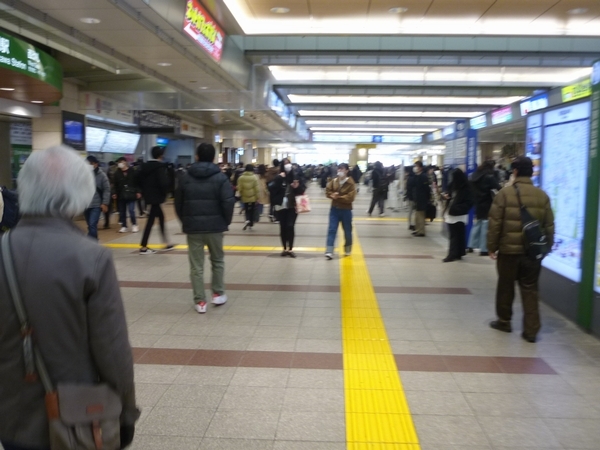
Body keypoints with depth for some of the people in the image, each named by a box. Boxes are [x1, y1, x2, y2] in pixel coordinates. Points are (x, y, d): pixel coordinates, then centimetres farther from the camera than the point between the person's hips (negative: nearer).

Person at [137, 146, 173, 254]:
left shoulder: (145, 165, 10)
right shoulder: (160, 166, -15)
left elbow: (139, 179, 12)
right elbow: (164, 182, -24)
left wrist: (145, 190, 16)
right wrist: (164, 192, -6)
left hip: (149, 195, 9)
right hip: (156, 196, -9)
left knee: (161, 217, 17)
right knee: (151, 220, -5)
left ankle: (166, 243, 24)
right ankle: (143, 247, -3)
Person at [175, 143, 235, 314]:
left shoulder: (186, 177, 6)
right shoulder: (220, 177, -4)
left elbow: (178, 203, 10)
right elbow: (228, 202, -12)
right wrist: (226, 221, 2)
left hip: (192, 227, 1)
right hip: (214, 226, -1)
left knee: (196, 265, 5)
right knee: (217, 260, 18)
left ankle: (200, 301, 8)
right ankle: (218, 294, 22)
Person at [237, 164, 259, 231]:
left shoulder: (241, 177, -2)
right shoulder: (254, 177, -8)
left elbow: (239, 188, 0)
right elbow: (256, 188, -8)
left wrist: (240, 195, 12)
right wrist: (257, 197, -2)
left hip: (245, 197, 1)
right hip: (253, 197, -1)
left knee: (247, 210, 13)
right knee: (252, 211, 11)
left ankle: (247, 220, -11)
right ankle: (251, 224, 13)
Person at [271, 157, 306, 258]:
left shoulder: (296, 176, 2)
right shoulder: (278, 177, 1)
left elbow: (302, 190, 5)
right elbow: (273, 190, -11)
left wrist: (297, 187, -15)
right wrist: (279, 179, -18)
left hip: (292, 206, -1)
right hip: (281, 206, 1)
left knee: (290, 226, -9)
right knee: (283, 227, 5)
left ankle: (290, 249, 1)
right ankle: (285, 248, 18)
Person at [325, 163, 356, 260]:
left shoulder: (351, 183, -13)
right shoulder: (333, 181, 2)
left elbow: (350, 197, -20)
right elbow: (327, 191, 6)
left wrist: (338, 197, -22)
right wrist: (332, 195, -15)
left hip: (346, 210, -3)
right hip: (334, 209, 3)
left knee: (347, 231, 11)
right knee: (332, 230, -5)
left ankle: (347, 249, 32)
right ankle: (329, 251, -10)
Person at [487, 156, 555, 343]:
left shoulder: (505, 193, -8)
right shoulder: (542, 196, 2)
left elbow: (495, 223, -8)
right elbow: (549, 226, 5)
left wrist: (492, 246, 0)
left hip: (508, 249, -2)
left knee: (505, 287, 13)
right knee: (530, 289, 8)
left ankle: (504, 321, 27)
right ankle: (531, 330, 6)